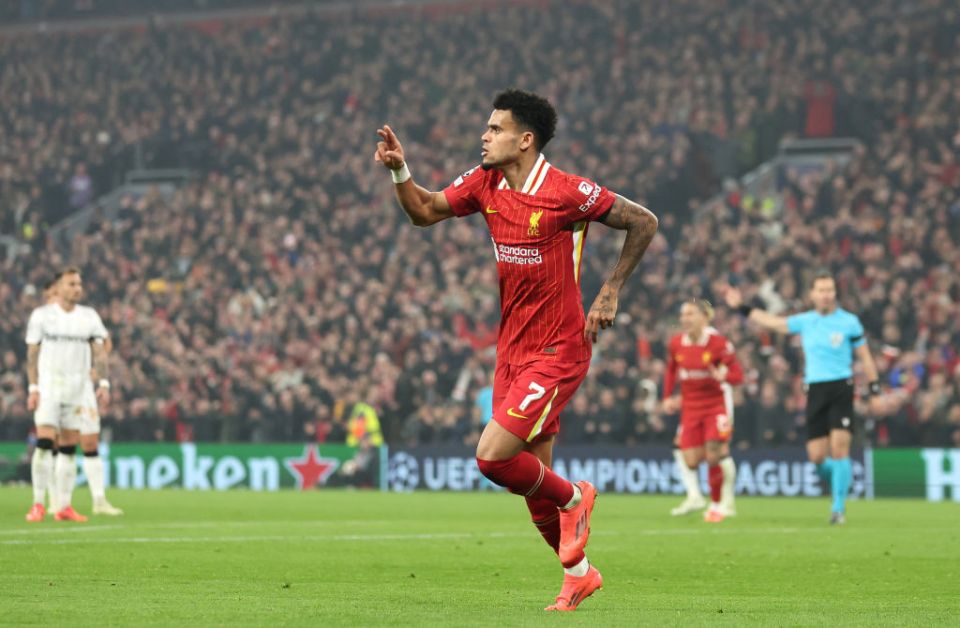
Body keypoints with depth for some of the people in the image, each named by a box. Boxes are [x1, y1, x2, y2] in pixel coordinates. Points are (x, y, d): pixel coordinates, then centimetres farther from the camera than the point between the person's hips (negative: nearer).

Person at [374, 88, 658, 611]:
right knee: (533, 477, 10)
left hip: (557, 350, -7)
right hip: (512, 348, 7)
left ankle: (573, 498, 9)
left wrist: (610, 291, -8)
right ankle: (578, 573, 30)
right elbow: (424, 212, 10)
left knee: (492, 456, -18)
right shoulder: (484, 183, 2)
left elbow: (643, 222, -8)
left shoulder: (567, 192, -16)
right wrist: (399, 171, -8)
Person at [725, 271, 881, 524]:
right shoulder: (805, 321, 9)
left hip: (841, 388, -3)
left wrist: (874, 389, -1)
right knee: (817, 456, -2)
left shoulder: (849, 322, 1)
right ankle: (839, 479, 29)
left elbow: (865, 356, 6)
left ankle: (839, 507, -4)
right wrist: (742, 308, 22)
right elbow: (774, 322, 21)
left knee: (839, 448, -14)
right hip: (815, 391, 3)